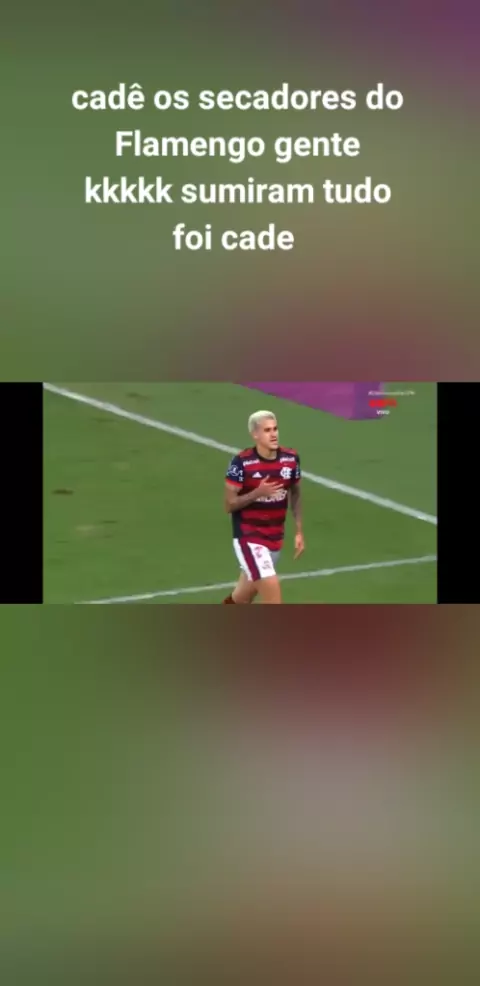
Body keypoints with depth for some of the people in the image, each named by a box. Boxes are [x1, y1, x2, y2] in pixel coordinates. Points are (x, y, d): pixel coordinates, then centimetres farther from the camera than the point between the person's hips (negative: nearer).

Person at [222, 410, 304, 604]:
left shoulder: (291, 458, -4)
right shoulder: (242, 462, -17)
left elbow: (295, 495, 11)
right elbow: (229, 504, -13)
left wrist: (299, 531, 6)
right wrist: (257, 493, -27)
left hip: (276, 537, 5)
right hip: (248, 536, -5)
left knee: (246, 592, 19)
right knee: (271, 586, -17)